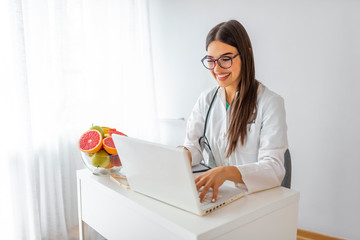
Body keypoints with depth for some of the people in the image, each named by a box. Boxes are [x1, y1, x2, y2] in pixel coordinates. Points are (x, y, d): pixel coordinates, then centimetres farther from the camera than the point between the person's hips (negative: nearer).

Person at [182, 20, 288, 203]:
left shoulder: (270, 103, -7)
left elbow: (274, 168, -18)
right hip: (209, 196, 5)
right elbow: (193, 145, 4)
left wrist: (226, 172, -35)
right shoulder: (206, 99, 10)